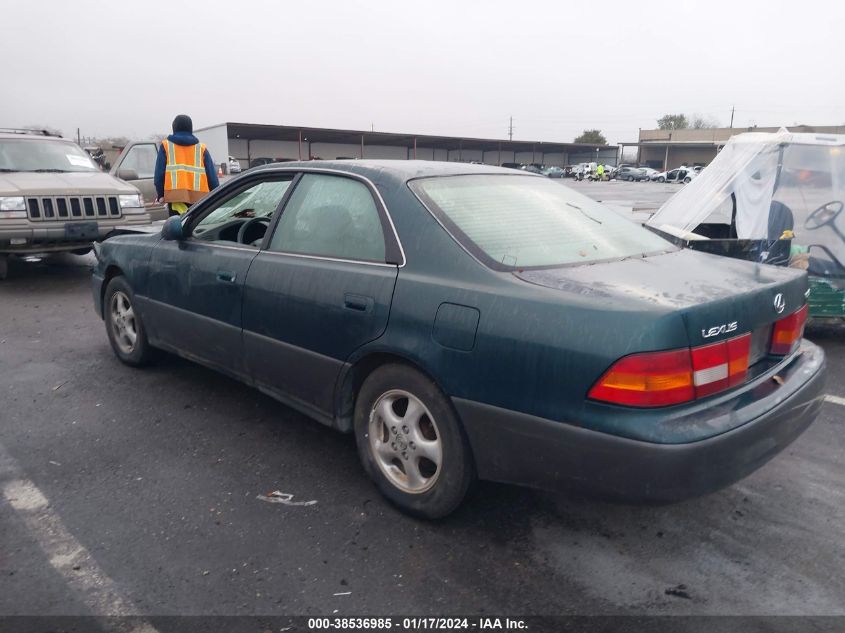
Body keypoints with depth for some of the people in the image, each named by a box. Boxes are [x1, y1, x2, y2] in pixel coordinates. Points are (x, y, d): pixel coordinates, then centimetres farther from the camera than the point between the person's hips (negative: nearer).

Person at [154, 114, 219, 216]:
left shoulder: (166, 146, 8)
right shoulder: (201, 148, 11)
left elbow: (159, 173, 3)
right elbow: (212, 175, 6)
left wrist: (160, 194, 11)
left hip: (175, 195, -2)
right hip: (198, 197, 2)